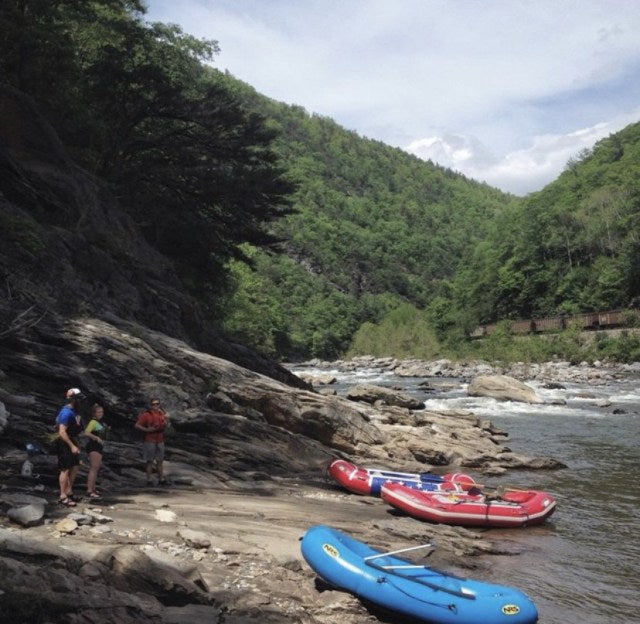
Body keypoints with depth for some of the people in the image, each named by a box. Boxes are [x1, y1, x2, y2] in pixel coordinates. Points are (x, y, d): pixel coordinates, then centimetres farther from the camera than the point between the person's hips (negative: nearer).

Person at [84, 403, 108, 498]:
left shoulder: (100, 422, 13)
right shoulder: (93, 422, -15)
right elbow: (86, 433, -28)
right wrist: (97, 438, -27)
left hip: (98, 446, 10)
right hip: (93, 446, -10)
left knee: (95, 468, 17)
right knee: (94, 468, -11)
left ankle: (92, 489, 26)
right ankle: (89, 491, -11)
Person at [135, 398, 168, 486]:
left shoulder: (161, 413, 8)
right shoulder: (146, 414, -10)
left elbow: (165, 425, 18)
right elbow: (137, 425, -13)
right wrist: (147, 430, -23)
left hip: (160, 441, 6)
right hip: (149, 441, -6)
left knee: (160, 461, 11)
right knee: (150, 461, 0)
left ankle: (161, 479, 17)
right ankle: (149, 480, 5)